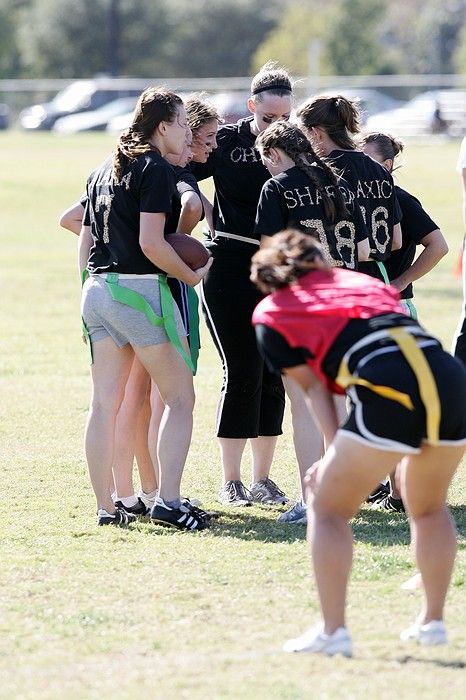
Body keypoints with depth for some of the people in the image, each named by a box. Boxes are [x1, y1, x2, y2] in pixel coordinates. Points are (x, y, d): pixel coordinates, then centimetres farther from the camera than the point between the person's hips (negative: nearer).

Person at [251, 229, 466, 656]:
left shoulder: (271, 313, 20)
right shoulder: (363, 281, 34)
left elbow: (314, 387, 12)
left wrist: (336, 453, 9)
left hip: (389, 393, -5)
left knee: (328, 508, 10)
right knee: (429, 507, 27)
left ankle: (333, 632, 4)